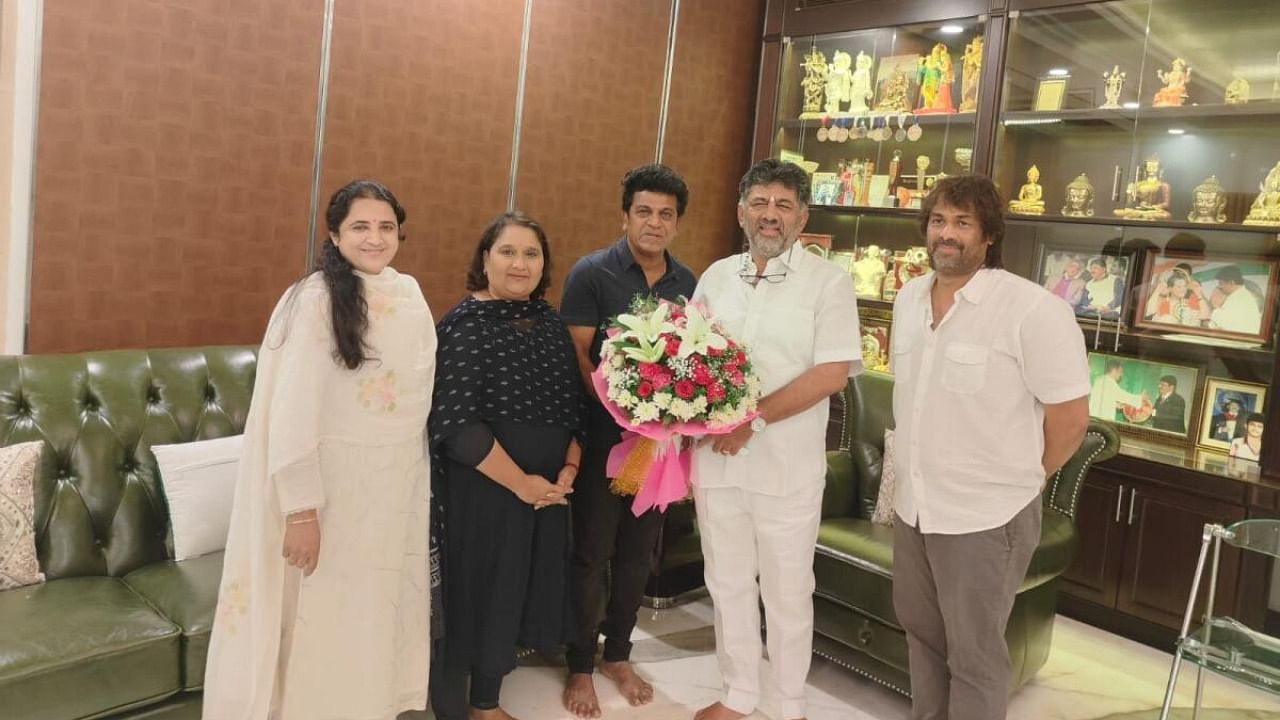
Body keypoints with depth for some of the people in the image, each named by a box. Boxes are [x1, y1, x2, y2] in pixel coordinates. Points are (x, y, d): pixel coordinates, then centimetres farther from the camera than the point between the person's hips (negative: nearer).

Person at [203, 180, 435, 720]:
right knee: (325, 620, 7)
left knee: (380, 609, 19)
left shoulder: (409, 294, 4)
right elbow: (290, 413, -18)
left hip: (399, 484, 6)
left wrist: (420, 483, 14)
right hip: (333, 485, -6)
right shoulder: (316, 300, -16)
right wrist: (302, 509, -19)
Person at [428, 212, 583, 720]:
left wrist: (568, 472, -2)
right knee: (476, 593, 5)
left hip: (547, 490, 6)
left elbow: (574, 404, 11)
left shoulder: (549, 320, 6)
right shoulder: (465, 324, -13)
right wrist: (521, 483, -16)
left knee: (516, 592, 15)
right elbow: (456, 425, -20)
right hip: (480, 492, -6)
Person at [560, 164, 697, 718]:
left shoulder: (688, 283, 6)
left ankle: (618, 655, 33)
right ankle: (580, 666, 22)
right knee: (591, 555, 5)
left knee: (637, 554, 15)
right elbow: (577, 356, -11)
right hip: (603, 437, -4)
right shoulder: (592, 273, -7)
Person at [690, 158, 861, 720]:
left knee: (787, 593, 10)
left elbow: (833, 373, -15)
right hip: (714, 457, 4)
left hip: (787, 465, -4)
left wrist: (754, 419, -18)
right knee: (727, 584, 16)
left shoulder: (828, 282, -6)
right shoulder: (716, 277, 8)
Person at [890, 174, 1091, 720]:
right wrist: (913, 473, 14)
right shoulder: (908, 299, 5)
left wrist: (1016, 479, -2)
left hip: (985, 515, -7)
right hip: (912, 505, 7)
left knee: (974, 655, 8)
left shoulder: (1032, 310, -17)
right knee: (921, 632, 22)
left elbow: (1070, 417, -13)